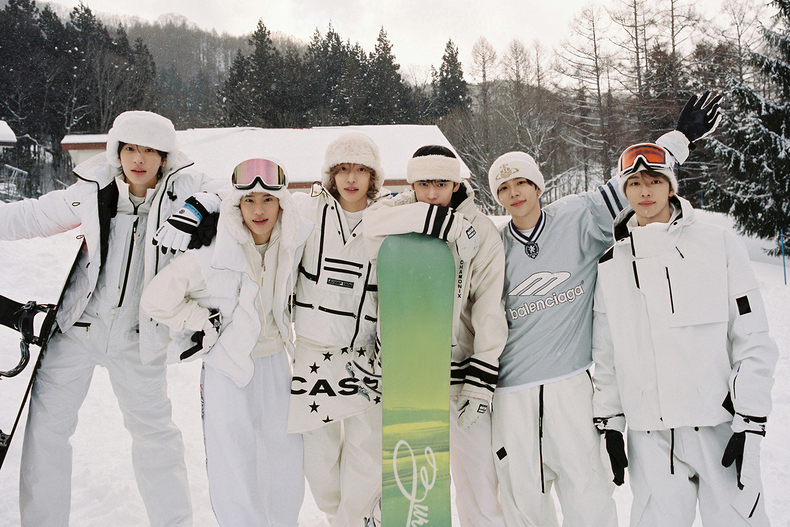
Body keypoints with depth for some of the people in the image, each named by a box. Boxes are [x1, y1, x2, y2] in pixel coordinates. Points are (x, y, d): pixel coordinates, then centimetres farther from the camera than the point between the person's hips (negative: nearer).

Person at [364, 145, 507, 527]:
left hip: (459, 371, -2)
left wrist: (479, 385, -11)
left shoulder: (481, 233, -5)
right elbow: (371, 226, -24)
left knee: (478, 481, 4)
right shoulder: (403, 213, 0)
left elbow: (489, 311, -6)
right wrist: (444, 219, -26)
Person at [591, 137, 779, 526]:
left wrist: (750, 421, -5)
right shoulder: (611, 264, 7)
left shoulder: (719, 244, 0)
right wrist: (609, 421, 9)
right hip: (649, 432, 2)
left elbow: (753, 338, -2)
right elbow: (605, 351, 11)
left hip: (719, 424, -1)